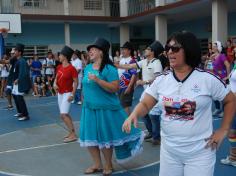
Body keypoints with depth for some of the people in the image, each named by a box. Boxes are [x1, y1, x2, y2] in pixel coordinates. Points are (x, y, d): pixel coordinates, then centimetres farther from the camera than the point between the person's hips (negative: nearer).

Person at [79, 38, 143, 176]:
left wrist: (97, 80, -27)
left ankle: (108, 165, 26)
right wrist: (85, 100, 22)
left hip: (105, 109, -7)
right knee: (89, 138, 10)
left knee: (105, 139, 4)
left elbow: (115, 88, -21)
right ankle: (97, 165, 27)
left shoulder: (109, 69, -13)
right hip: (89, 109, 7)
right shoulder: (88, 68, 9)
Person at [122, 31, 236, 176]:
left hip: (199, 152, -3)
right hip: (169, 150, 4)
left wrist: (223, 130, -3)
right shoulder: (161, 80, -1)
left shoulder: (207, 79, -11)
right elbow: (145, 104, 1)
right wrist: (134, 115, -19)